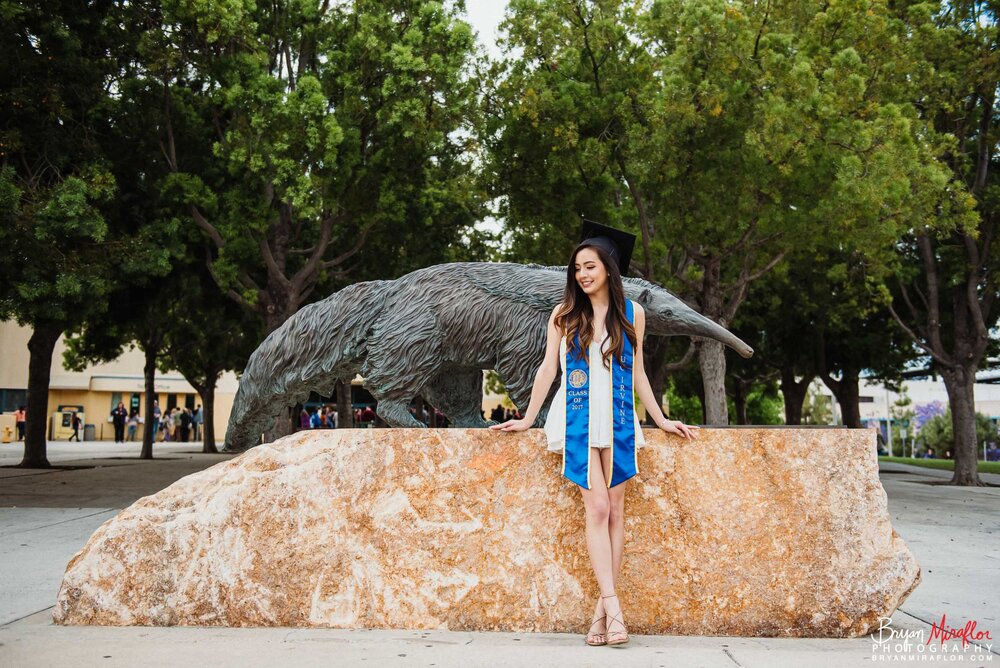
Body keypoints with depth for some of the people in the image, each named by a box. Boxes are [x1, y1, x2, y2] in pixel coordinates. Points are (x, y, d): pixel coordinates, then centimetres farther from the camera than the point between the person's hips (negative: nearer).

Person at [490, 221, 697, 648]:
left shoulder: (631, 314, 7)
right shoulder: (564, 314, 4)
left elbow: (637, 373, 13)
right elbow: (548, 368, 7)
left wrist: (661, 420, 13)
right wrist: (528, 419, 7)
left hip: (617, 420, 2)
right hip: (579, 420, -1)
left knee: (614, 511, -1)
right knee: (597, 508, -11)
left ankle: (602, 608, 3)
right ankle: (612, 604, -13)